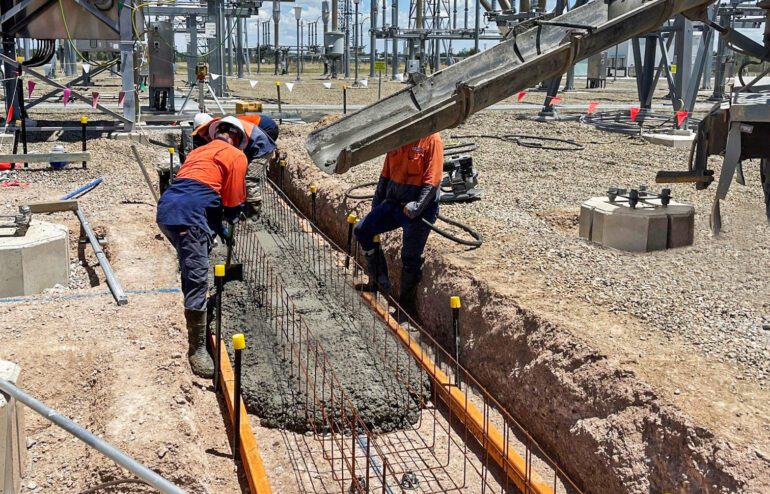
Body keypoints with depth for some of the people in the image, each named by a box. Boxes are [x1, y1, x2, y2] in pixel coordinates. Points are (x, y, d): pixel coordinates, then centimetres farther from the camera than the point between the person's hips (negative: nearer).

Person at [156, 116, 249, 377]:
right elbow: (233, 203, 5)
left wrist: (219, 228, 41)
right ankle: (197, 349, -6)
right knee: (197, 280, -8)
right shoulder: (236, 156, 8)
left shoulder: (200, 151, 32)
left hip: (166, 209, 9)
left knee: (192, 274, 28)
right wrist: (229, 220, 26)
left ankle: (198, 322, 45)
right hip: (188, 217, -9)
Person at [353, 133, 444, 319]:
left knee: (411, 257, 0)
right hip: (394, 202, 7)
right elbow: (386, 174, 15)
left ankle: (406, 305, 17)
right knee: (362, 230, -2)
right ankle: (379, 281, 10)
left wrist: (417, 206, -25)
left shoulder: (432, 140, -12)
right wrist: (377, 204, 16)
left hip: (420, 208, -6)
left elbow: (433, 180, -16)